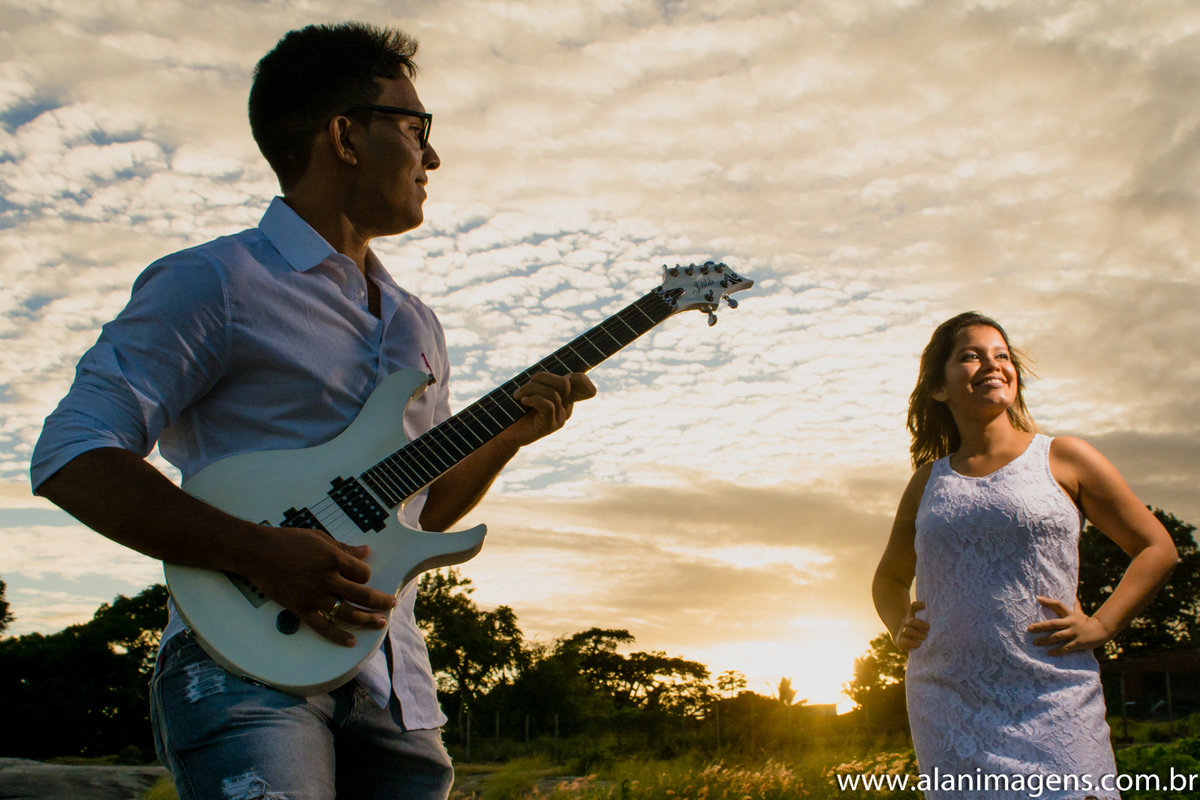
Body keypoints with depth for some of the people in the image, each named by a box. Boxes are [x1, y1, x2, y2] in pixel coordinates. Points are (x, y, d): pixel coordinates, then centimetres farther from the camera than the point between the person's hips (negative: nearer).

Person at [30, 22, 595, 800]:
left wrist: (510, 434, 6)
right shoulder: (217, 284, -5)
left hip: (395, 686, 7)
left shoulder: (417, 326, 19)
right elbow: (71, 455, -11)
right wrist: (262, 553, -20)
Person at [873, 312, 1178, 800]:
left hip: (1050, 698, -2)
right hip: (947, 701, 2)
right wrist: (899, 625, 8)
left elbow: (1157, 548, 11)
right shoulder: (928, 482, 15)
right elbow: (889, 577, 29)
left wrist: (1100, 624, -2)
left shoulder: (1063, 458, 7)